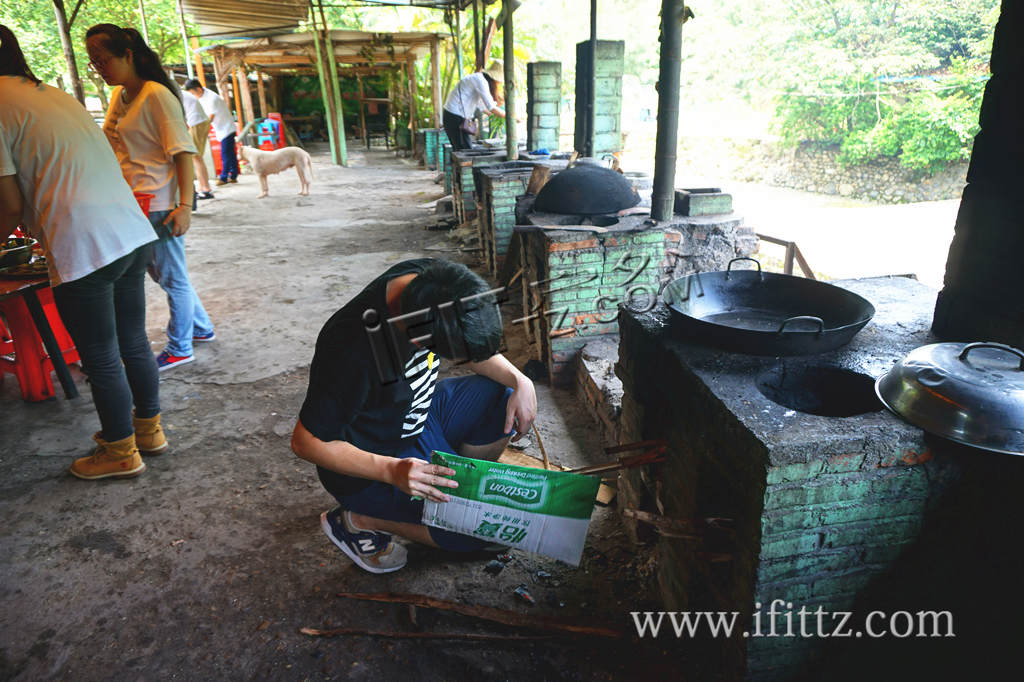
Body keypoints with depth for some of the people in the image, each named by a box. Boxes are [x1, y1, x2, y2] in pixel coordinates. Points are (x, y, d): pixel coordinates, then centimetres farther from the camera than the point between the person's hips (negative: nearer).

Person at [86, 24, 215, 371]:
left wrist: (185, 205, -22)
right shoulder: (118, 95, 12)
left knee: (171, 277, 3)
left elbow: (183, 151, -17)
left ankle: (179, 349, 17)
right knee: (159, 271, 18)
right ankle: (202, 327, 35)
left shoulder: (156, 95, -13)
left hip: (160, 204, -9)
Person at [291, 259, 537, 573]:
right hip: (375, 462, -7)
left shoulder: (431, 277, -18)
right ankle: (356, 520, 4)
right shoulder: (354, 352, -39)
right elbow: (306, 442, -24)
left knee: (505, 399, -4)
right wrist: (393, 471, -32)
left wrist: (520, 380, -16)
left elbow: (479, 347, 1)